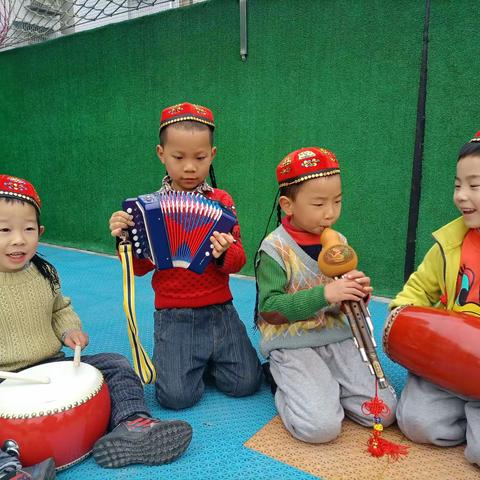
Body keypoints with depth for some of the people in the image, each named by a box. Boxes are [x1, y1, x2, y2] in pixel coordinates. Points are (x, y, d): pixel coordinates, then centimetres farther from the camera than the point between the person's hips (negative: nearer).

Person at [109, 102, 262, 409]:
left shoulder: (222, 201, 0)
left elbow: (238, 260, -2)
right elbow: (141, 267, 3)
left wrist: (225, 253, -25)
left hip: (220, 312, 2)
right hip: (174, 317, -1)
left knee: (246, 383, -4)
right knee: (177, 396, -11)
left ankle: (207, 359, 24)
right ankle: (174, 361, 21)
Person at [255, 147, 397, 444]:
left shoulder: (339, 243, 6)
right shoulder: (275, 249, -13)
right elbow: (270, 310, -19)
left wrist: (360, 294, -9)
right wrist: (324, 294, -28)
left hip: (338, 339, 6)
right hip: (293, 346, -5)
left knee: (384, 411, -5)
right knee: (321, 427, -21)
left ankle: (324, 386, 16)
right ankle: (289, 390, 10)